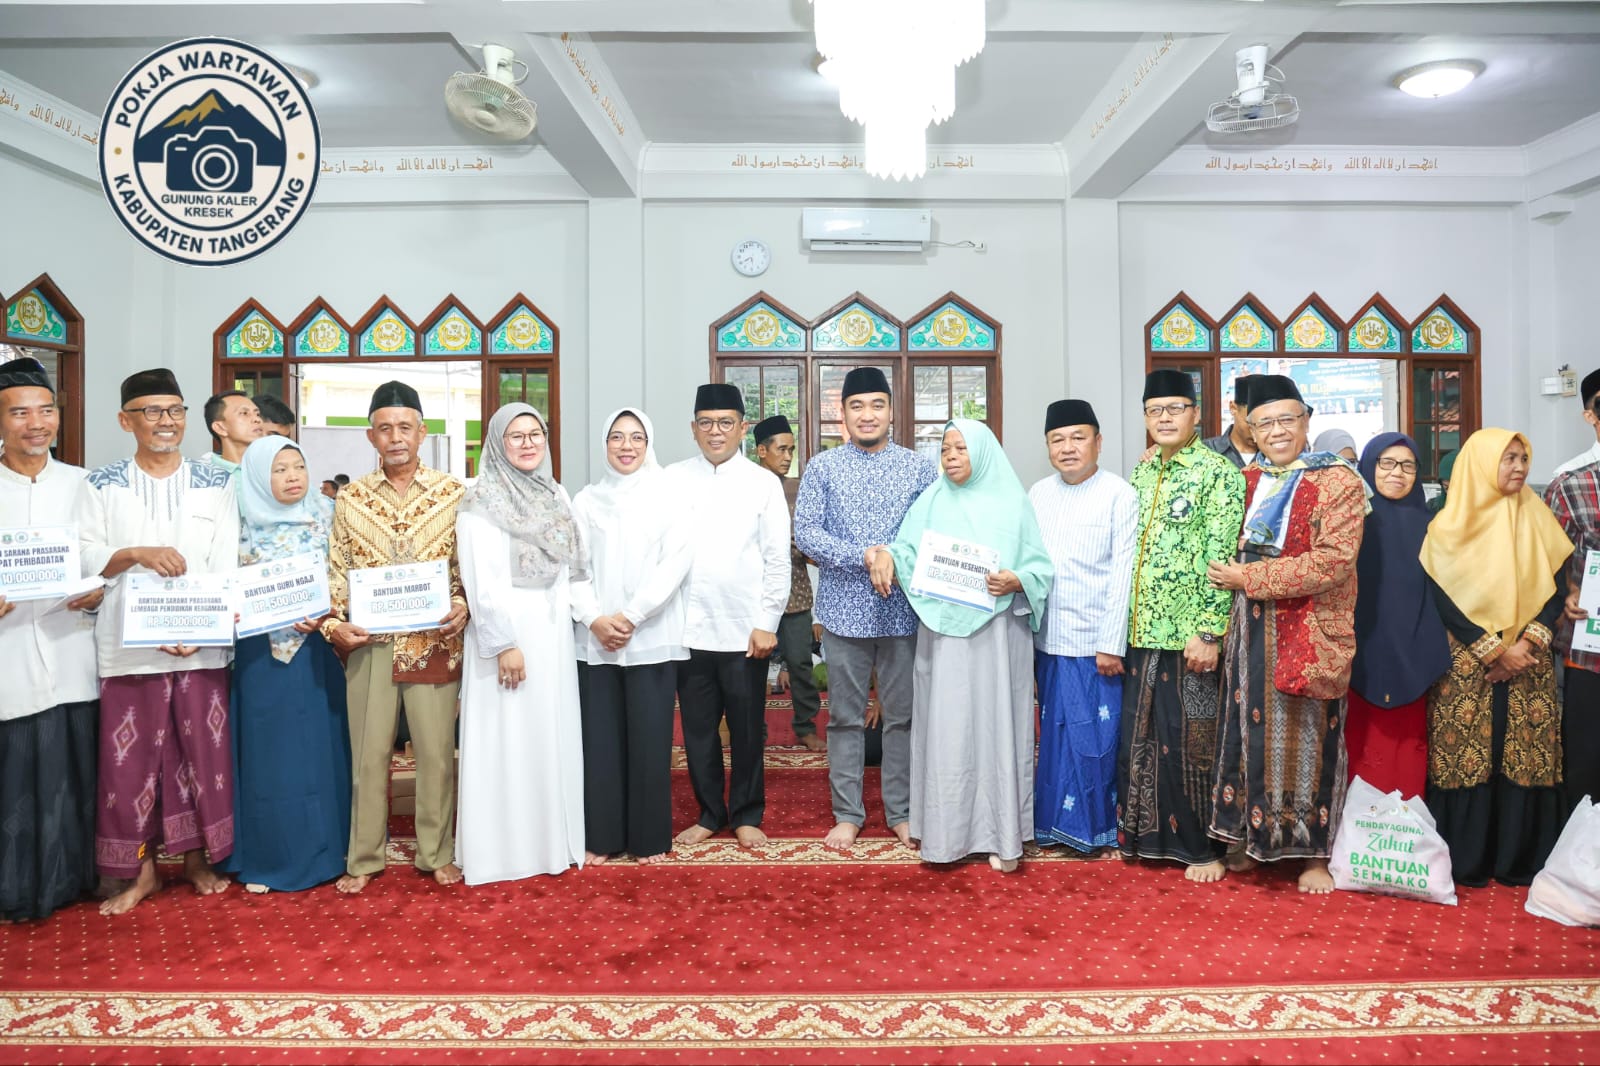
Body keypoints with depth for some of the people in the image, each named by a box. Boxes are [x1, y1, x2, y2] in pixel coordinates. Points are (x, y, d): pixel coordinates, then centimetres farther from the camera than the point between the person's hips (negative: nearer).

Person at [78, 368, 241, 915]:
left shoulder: (216, 483, 6)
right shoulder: (102, 485, 6)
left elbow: (226, 567, 1)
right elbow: (82, 559, 1)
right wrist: (135, 554, -16)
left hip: (202, 644, 0)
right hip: (128, 645, 0)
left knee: (202, 750, 6)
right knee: (130, 757, 4)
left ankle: (196, 855, 23)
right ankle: (141, 867, 19)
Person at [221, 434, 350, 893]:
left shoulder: (327, 518, 2)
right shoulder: (244, 526, 2)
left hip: (317, 651, 0)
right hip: (261, 654, 0)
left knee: (318, 747, 6)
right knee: (267, 751, 5)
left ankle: (320, 851, 18)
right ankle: (266, 858, 16)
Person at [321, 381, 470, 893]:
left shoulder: (454, 493, 1)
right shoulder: (350, 497, 6)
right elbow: (337, 570, 7)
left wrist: (463, 607, -13)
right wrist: (333, 623, -6)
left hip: (434, 642, -1)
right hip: (369, 643, 1)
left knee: (436, 750, 6)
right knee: (368, 752, 9)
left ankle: (437, 853, 22)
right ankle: (364, 857, 23)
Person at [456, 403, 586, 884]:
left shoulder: (556, 495, 12)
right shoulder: (482, 500, -8)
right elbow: (481, 580, -14)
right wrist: (504, 644, -19)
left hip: (553, 634, 6)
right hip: (507, 634, -6)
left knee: (553, 737, 10)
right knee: (507, 742, 0)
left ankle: (553, 841, 21)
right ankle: (505, 850, 10)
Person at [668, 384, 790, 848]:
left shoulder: (764, 483, 1)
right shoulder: (674, 479, 4)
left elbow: (777, 560, 0)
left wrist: (767, 623, -5)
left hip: (745, 631, -1)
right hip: (688, 629, 2)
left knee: (747, 730, 9)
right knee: (697, 728, 11)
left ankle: (747, 815, 26)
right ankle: (709, 813, 28)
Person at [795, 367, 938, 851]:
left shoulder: (919, 467, 5)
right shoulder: (822, 467, 3)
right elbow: (804, 531, -4)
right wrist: (863, 557, -15)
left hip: (903, 610, 1)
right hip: (845, 609, 0)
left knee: (902, 715, 9)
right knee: (846, 716, 8)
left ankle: (901, 811, 22)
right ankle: (847, 814, 20)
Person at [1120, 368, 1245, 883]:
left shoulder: (1219, 473, -6)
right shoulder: (1140, 474, 13)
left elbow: (1221, 559, -12)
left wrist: (1208, 632, -17)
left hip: (1189, 633, -6)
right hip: (1141, 631, 6)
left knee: (1191, 740, 2)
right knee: (1139, 737, 11)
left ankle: (1203, 846, 17)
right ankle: (1146, 832, 26)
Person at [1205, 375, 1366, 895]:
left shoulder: (1338, 481, -7)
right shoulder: (1249, 480, 10)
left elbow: (1332, 563, -17)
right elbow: (1229, 549, 25)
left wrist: (1250, 578, -16)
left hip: (1309, 632, -5)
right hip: (1252, 629, 5)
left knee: (1306, 734, 4)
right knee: (1251, 730, 9)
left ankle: (1314, 852, 18)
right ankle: (1251, 836, 23)